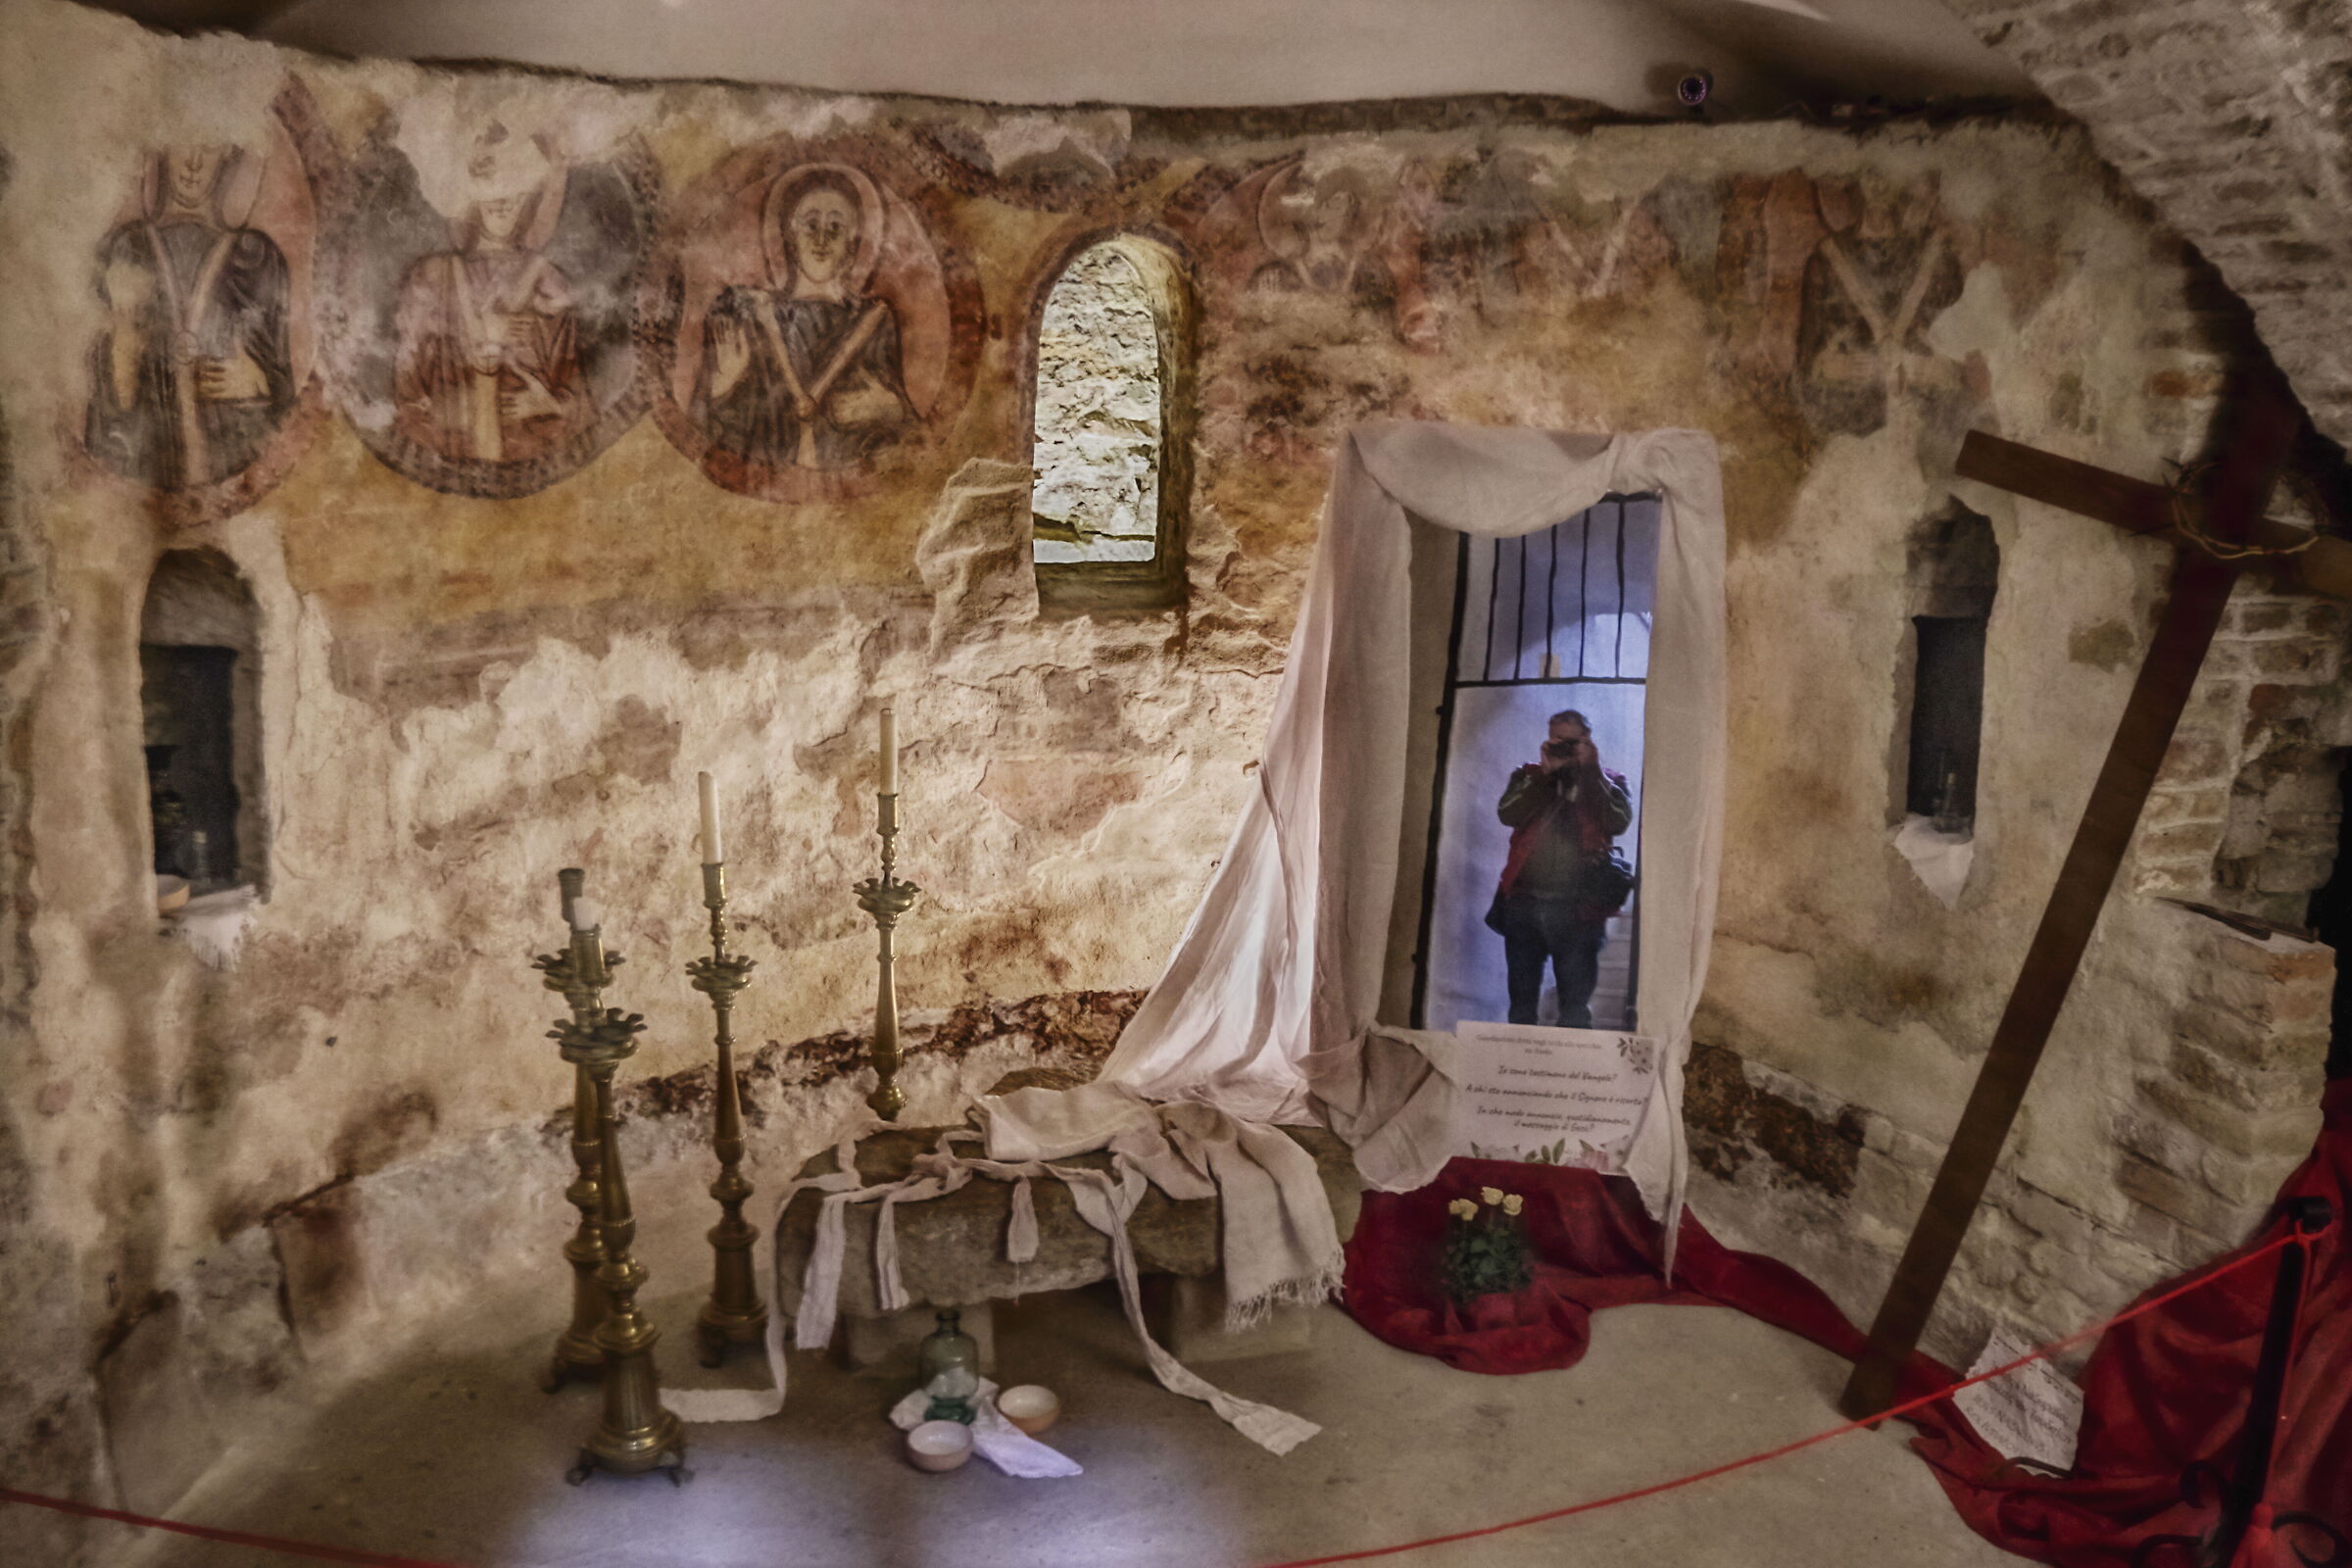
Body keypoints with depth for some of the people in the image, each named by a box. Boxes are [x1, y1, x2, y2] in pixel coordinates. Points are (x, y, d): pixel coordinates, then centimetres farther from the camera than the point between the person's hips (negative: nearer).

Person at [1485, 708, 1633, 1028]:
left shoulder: (1606, 783, 11)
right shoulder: (1529, 778, 14)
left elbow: (1621, 821, -8)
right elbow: (1507, 814, -4)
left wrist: (1592, 770, -8)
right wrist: (1545, 772, -8)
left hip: (1577, 909, -2)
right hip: (1524, 903, 2)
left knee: (1576, 1006, -1)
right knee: (1522, 1002, 8)